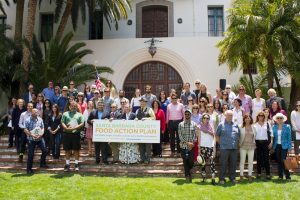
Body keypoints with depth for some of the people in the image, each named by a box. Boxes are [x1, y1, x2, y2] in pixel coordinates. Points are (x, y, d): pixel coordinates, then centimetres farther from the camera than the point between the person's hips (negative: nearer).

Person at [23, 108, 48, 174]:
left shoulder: (40, 119, 5)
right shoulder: (28, 120, -8)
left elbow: (42, 128, 8)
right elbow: (25, 130, -11)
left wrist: (41, 134, -10)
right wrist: (32, 135, -20)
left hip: (40, 138, 4)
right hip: (31, 139, -4)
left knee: (44, 151, 2)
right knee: (31, 154, -2)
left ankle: (42, 163, 24)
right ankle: (29, 169, 10)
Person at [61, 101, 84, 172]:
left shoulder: (79, 115, 11)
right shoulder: (65, 114, 13)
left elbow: (82, 124, -1)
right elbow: (62, 123, 3)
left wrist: (74, 128, -15)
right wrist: (66, 128, -17)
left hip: (76, 133, -1)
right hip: (67, 134, 1)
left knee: (76, 150, 3)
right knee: (67, 150, 6)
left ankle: (76, 164, 13)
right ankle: (67, 164, 14)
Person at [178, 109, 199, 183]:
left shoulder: (194, 124, 4)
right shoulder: (180, 124, 2)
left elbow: (195, 135, 0)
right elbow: (180, 135, -4)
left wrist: (192, 143, -12)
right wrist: (187, 143, -13)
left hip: (191, 146, 0)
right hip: (183, 146, 0)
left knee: (191, 161, -3)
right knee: (185, 161, 3)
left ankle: (188, 172, 24)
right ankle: (187, 175, 15)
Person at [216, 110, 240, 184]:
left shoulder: (235, 125, 13)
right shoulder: (221, 125, 2)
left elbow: (239, 135, 20)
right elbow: (217, 135, 5)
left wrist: (237, 143, 11)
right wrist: (220, 143, -1)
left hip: (234, 148, 4)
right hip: (224, 148, -4)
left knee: (233, 163, 7)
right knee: (223, 164, -1)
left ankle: (232, 178, 18)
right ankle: (222, 179, 5)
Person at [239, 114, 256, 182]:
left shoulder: (253, 127, 7)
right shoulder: (241, 127, -2)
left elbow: (255, 135, 14)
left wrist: (254, 143, 8)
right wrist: (239, 143, -4)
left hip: (251, 146, 2)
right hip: (243, 146, -2)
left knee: (251, 162, 5)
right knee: (242, 161, 3)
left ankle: (250, 175, 14)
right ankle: (241, 175, 10)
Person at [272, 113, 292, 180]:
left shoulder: (287, 127, 0)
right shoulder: (274, 127, 8)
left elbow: (289, 137, -1)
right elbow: (273, 137, 11)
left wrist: (289, 147, -6)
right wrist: (272, 146, 4)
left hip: (284, 146, -3)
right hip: (277, 146, 3)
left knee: (283, 161, -11)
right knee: (278, 161, 6)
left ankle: (287, 176, -3)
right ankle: (280, 175, 14)